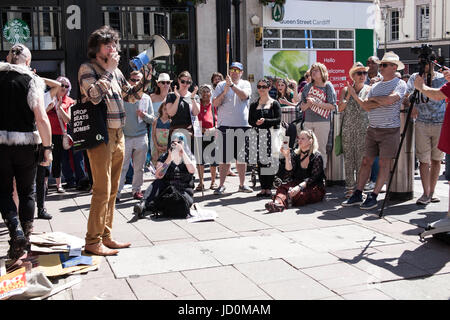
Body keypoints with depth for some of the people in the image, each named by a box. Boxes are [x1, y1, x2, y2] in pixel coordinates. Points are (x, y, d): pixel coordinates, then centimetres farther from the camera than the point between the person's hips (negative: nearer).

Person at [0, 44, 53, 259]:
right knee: (27, 191, 12)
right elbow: (41, 118, -11)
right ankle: (24, 242, 16)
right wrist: (47, 148, -6)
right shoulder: (31, 80, -3)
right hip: (26, 144, 0)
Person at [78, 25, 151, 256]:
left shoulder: (115, 71, 18)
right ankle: (93, 241, -1)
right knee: (102, 190, -9)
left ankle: (106, 236, 20)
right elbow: (94, 95, -21)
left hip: (118, 135, 8)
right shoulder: (87, 68, -4)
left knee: (112, 190, 11)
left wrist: (146, 80, 11)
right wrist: (109, 70, -13)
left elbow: (130, 96, 26)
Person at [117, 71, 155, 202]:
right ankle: (116, 191, 0)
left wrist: (144, 115, -10)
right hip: (125, 137, -2)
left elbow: (152, 119, 10)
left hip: (141, 137, 2)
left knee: (139, 167, 8)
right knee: (122, 167, -5)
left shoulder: (146, 98, 10)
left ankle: (136, 190, 20)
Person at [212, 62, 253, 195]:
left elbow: (244, 96, -11)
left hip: (242, 125, 2)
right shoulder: (221, 85, 7)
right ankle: (221, 185, 4)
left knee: (242, 157, 8)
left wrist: (232, 84, -18)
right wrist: (225, 91, -15)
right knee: (225, 158, -3)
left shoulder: (245, 84, 10)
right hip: (225, 126, -1)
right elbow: (215, 103, -2)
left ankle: (242, 184, 19)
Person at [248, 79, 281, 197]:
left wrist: (265, 121, -17)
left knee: (269, 160, -6)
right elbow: (250, 120, 10)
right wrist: (256, 123, -12)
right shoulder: (254, 105, 14)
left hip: (270, 134, -3)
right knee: (260, 161, 2)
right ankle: (263, 187, 9)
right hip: (258, 135, 3)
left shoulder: (274, 103, 4)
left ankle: (268, 188, 0)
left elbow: (278, 120, -4)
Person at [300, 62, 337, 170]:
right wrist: (308, 104, -8)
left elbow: (332, 106, -7)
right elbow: (302, 108, 14)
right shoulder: (307, 87, 12)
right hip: (308, 122, 4)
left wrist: (316, 103, -13)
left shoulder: (328, 86, 1)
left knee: (321, 149, -3)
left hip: (322, 122, -4)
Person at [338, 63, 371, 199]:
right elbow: (340, 108, 0)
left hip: (363, 128, -2)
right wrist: (349, 94, -9)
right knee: (348, 157, 2)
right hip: (347, 128, 2)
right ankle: (350, 186, 10)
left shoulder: (369, 90, 6)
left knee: (361, 158, -3)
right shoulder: (346, 90, 10)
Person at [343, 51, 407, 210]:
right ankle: (357, 195, 10)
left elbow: (390, 99, -21)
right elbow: (366, 106, 7)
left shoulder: (400, 84, -4)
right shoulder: (375, 86, 15)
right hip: (372, 128, 6)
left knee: (384, 164, -2)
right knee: (366, 161, 6)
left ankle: (373, 197, 2)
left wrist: (373, 98, -5)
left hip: (390, 130, -6)